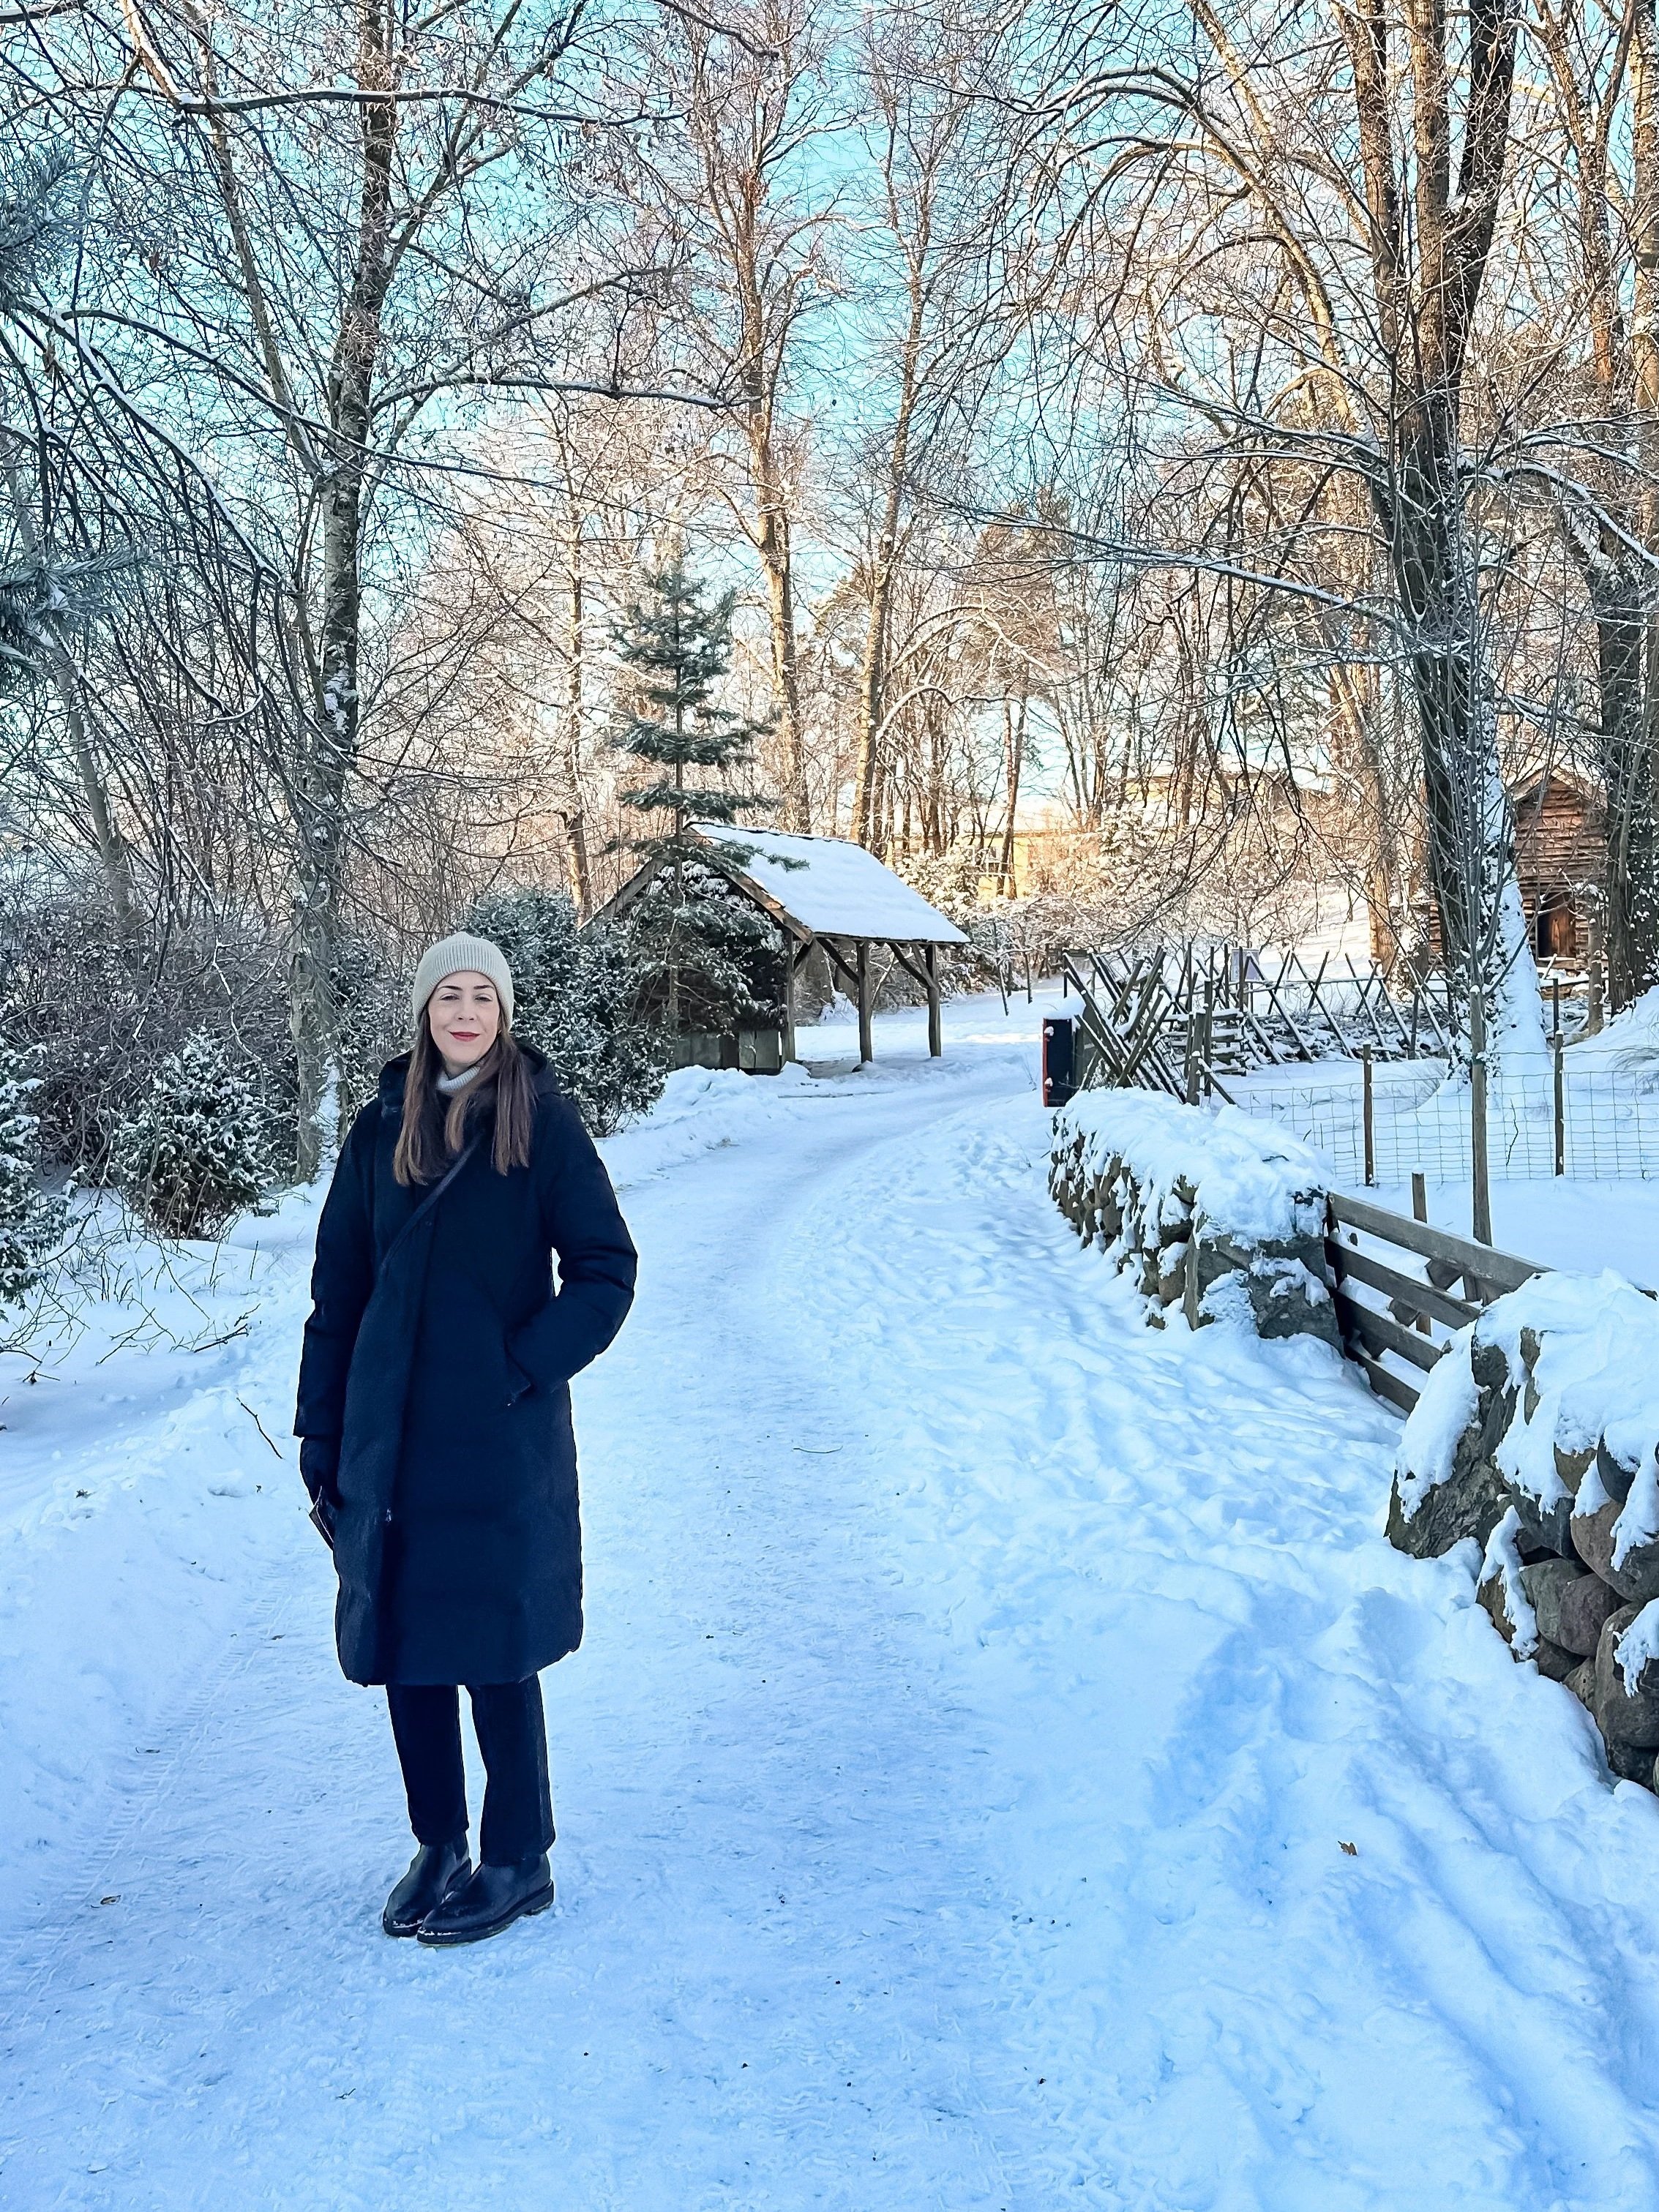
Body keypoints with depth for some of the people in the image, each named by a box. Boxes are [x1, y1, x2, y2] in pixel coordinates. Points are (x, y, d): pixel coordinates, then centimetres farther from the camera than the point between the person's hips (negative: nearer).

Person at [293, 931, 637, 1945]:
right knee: (404, 1647, 11)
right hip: (391, 1438, 4)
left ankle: (519, 1863, 20)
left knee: (496, 1652, 3)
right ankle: (439, 1845, 29)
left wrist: (522, 1367, -15)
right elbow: (338, 1292, 8)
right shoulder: (383, 1130, 6)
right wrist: (321, 1439, 5)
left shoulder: (544, 1121, -4)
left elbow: (605, 1272, -4)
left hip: (502, 1443, -4)